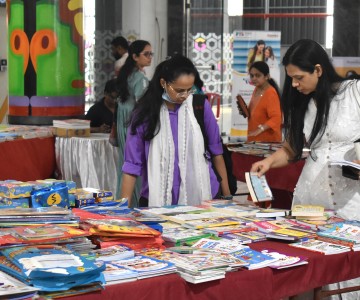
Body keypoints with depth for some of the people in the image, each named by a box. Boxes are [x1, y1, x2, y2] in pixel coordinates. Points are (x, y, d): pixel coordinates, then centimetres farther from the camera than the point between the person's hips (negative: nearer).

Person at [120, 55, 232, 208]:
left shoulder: (200, 106, -4)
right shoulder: (145, 112, -6)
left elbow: (216, 151, 5)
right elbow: (132, 163, -4)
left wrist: (227, 194, 9)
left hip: (200, 197, 1)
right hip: (158, 201, -1)